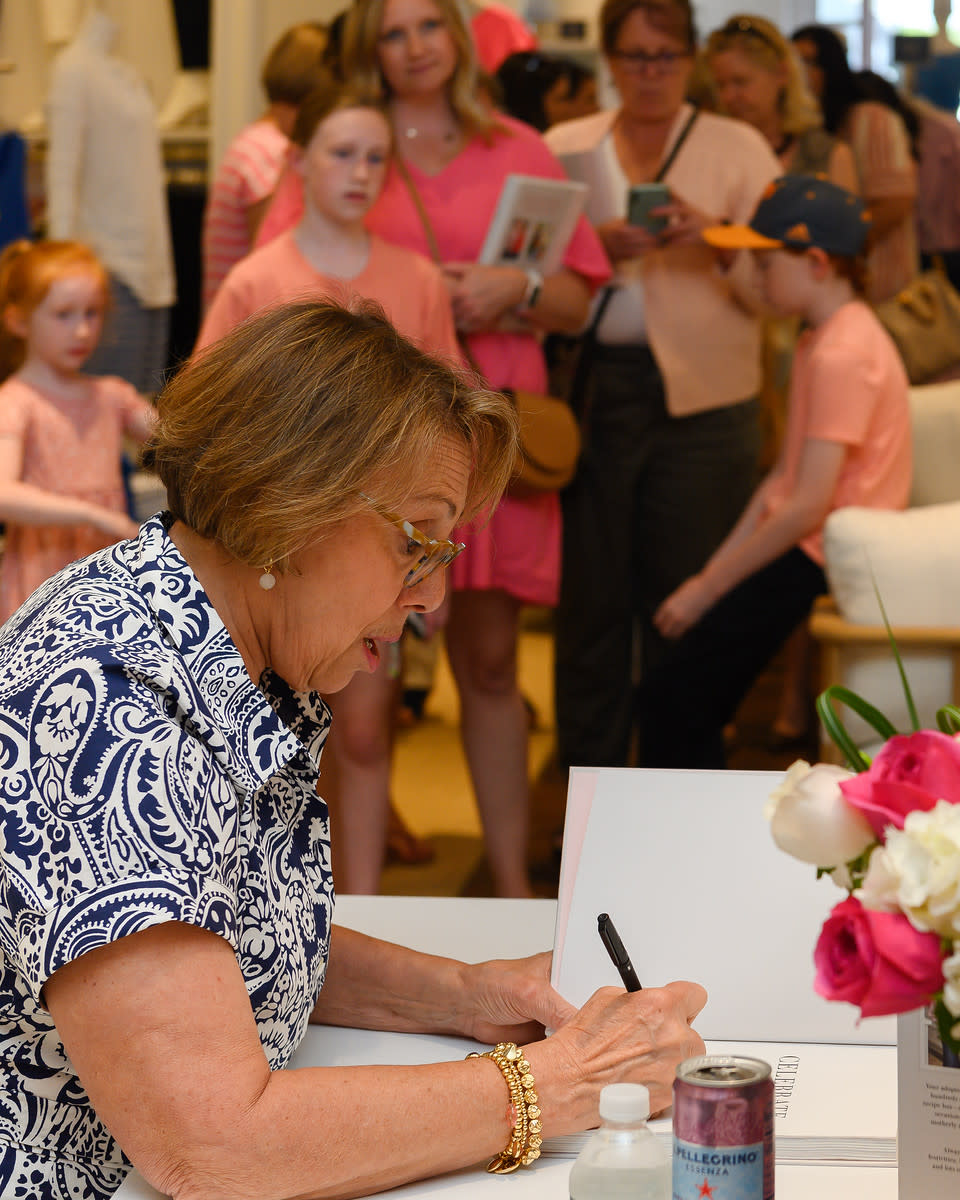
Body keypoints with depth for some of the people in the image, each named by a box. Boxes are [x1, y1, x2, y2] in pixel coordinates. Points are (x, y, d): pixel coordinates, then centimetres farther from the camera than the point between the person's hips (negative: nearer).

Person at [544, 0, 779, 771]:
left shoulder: (740, 150, 8)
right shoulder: (565, 149, 13)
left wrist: (717, 241, -15)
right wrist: (595, 246, -10)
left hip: (701, 399, -1)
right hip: (589, 391, 1)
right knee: (590, 597, 1)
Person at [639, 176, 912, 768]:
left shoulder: (844, 354, -17)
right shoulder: (822, 340, 16)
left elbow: (810, 505, -22)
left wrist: (710, 588, -15)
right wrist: (711, 572, 8)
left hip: (824, 564, -10)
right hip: (807, 548, 10)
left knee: (675, 702, -12)